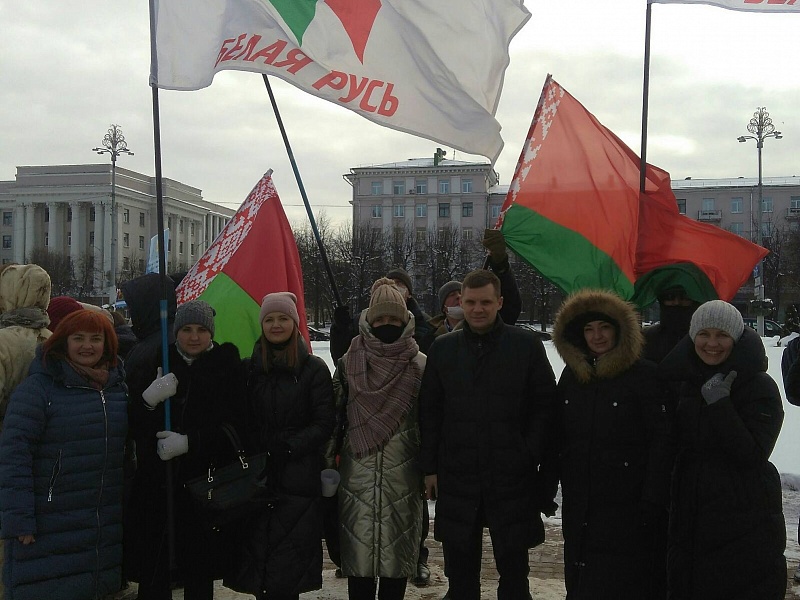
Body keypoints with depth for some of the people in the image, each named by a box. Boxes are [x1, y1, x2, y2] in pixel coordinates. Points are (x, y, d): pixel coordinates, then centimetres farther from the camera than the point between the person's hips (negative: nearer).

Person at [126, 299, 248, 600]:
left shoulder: (228, 367, 2)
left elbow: (235, 426, -6)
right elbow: (134, 425, 5)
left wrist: (189, 442, -18)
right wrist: (148, 399, -15)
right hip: (157, 482, 2)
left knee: (198, 573, 5)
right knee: (152, 571, 0)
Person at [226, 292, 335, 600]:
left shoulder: (314, 369, 0)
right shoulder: (249, 368, 9)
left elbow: (324, 424, -3)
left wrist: (288, 447, -14)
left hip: (298, 478, -2)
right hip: (258, 475, 3)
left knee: (289, 560, -1)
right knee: (259, 550, 4)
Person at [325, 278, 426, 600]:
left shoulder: (419, 365, 2)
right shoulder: (350, 362, 5)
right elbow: (335, 412, 7)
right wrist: (329, 459, 4)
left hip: (402, 472, -1)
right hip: (359, 470, 1)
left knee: (397, 546, 4)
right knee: (359, 546, 3)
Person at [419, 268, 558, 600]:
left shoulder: (527, 345, -2)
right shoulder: (443, 348, 5)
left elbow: (544, 407, 0)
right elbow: (429, 412, 8)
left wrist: (529, 457, -7)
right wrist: (430, 467, 4)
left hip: (512, 478, -2)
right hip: (456, 478, 2)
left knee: (513, 565, 9)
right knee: (460, 570, 12)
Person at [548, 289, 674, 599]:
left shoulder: (645, 375, -8)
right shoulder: (571, 375, 9)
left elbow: (663, 439, -11)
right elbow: (557, 435, 14)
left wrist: (653, 498, -14)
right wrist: (548, 483, 10)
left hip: (627, 507, -5)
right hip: (578, 506, 6)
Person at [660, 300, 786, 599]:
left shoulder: (760, 387, -8)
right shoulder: (685, 383, 7)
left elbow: (753, 454, -18)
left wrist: (720, 404, -23)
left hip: (745, 521, -5)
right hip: (690, 516, 5)